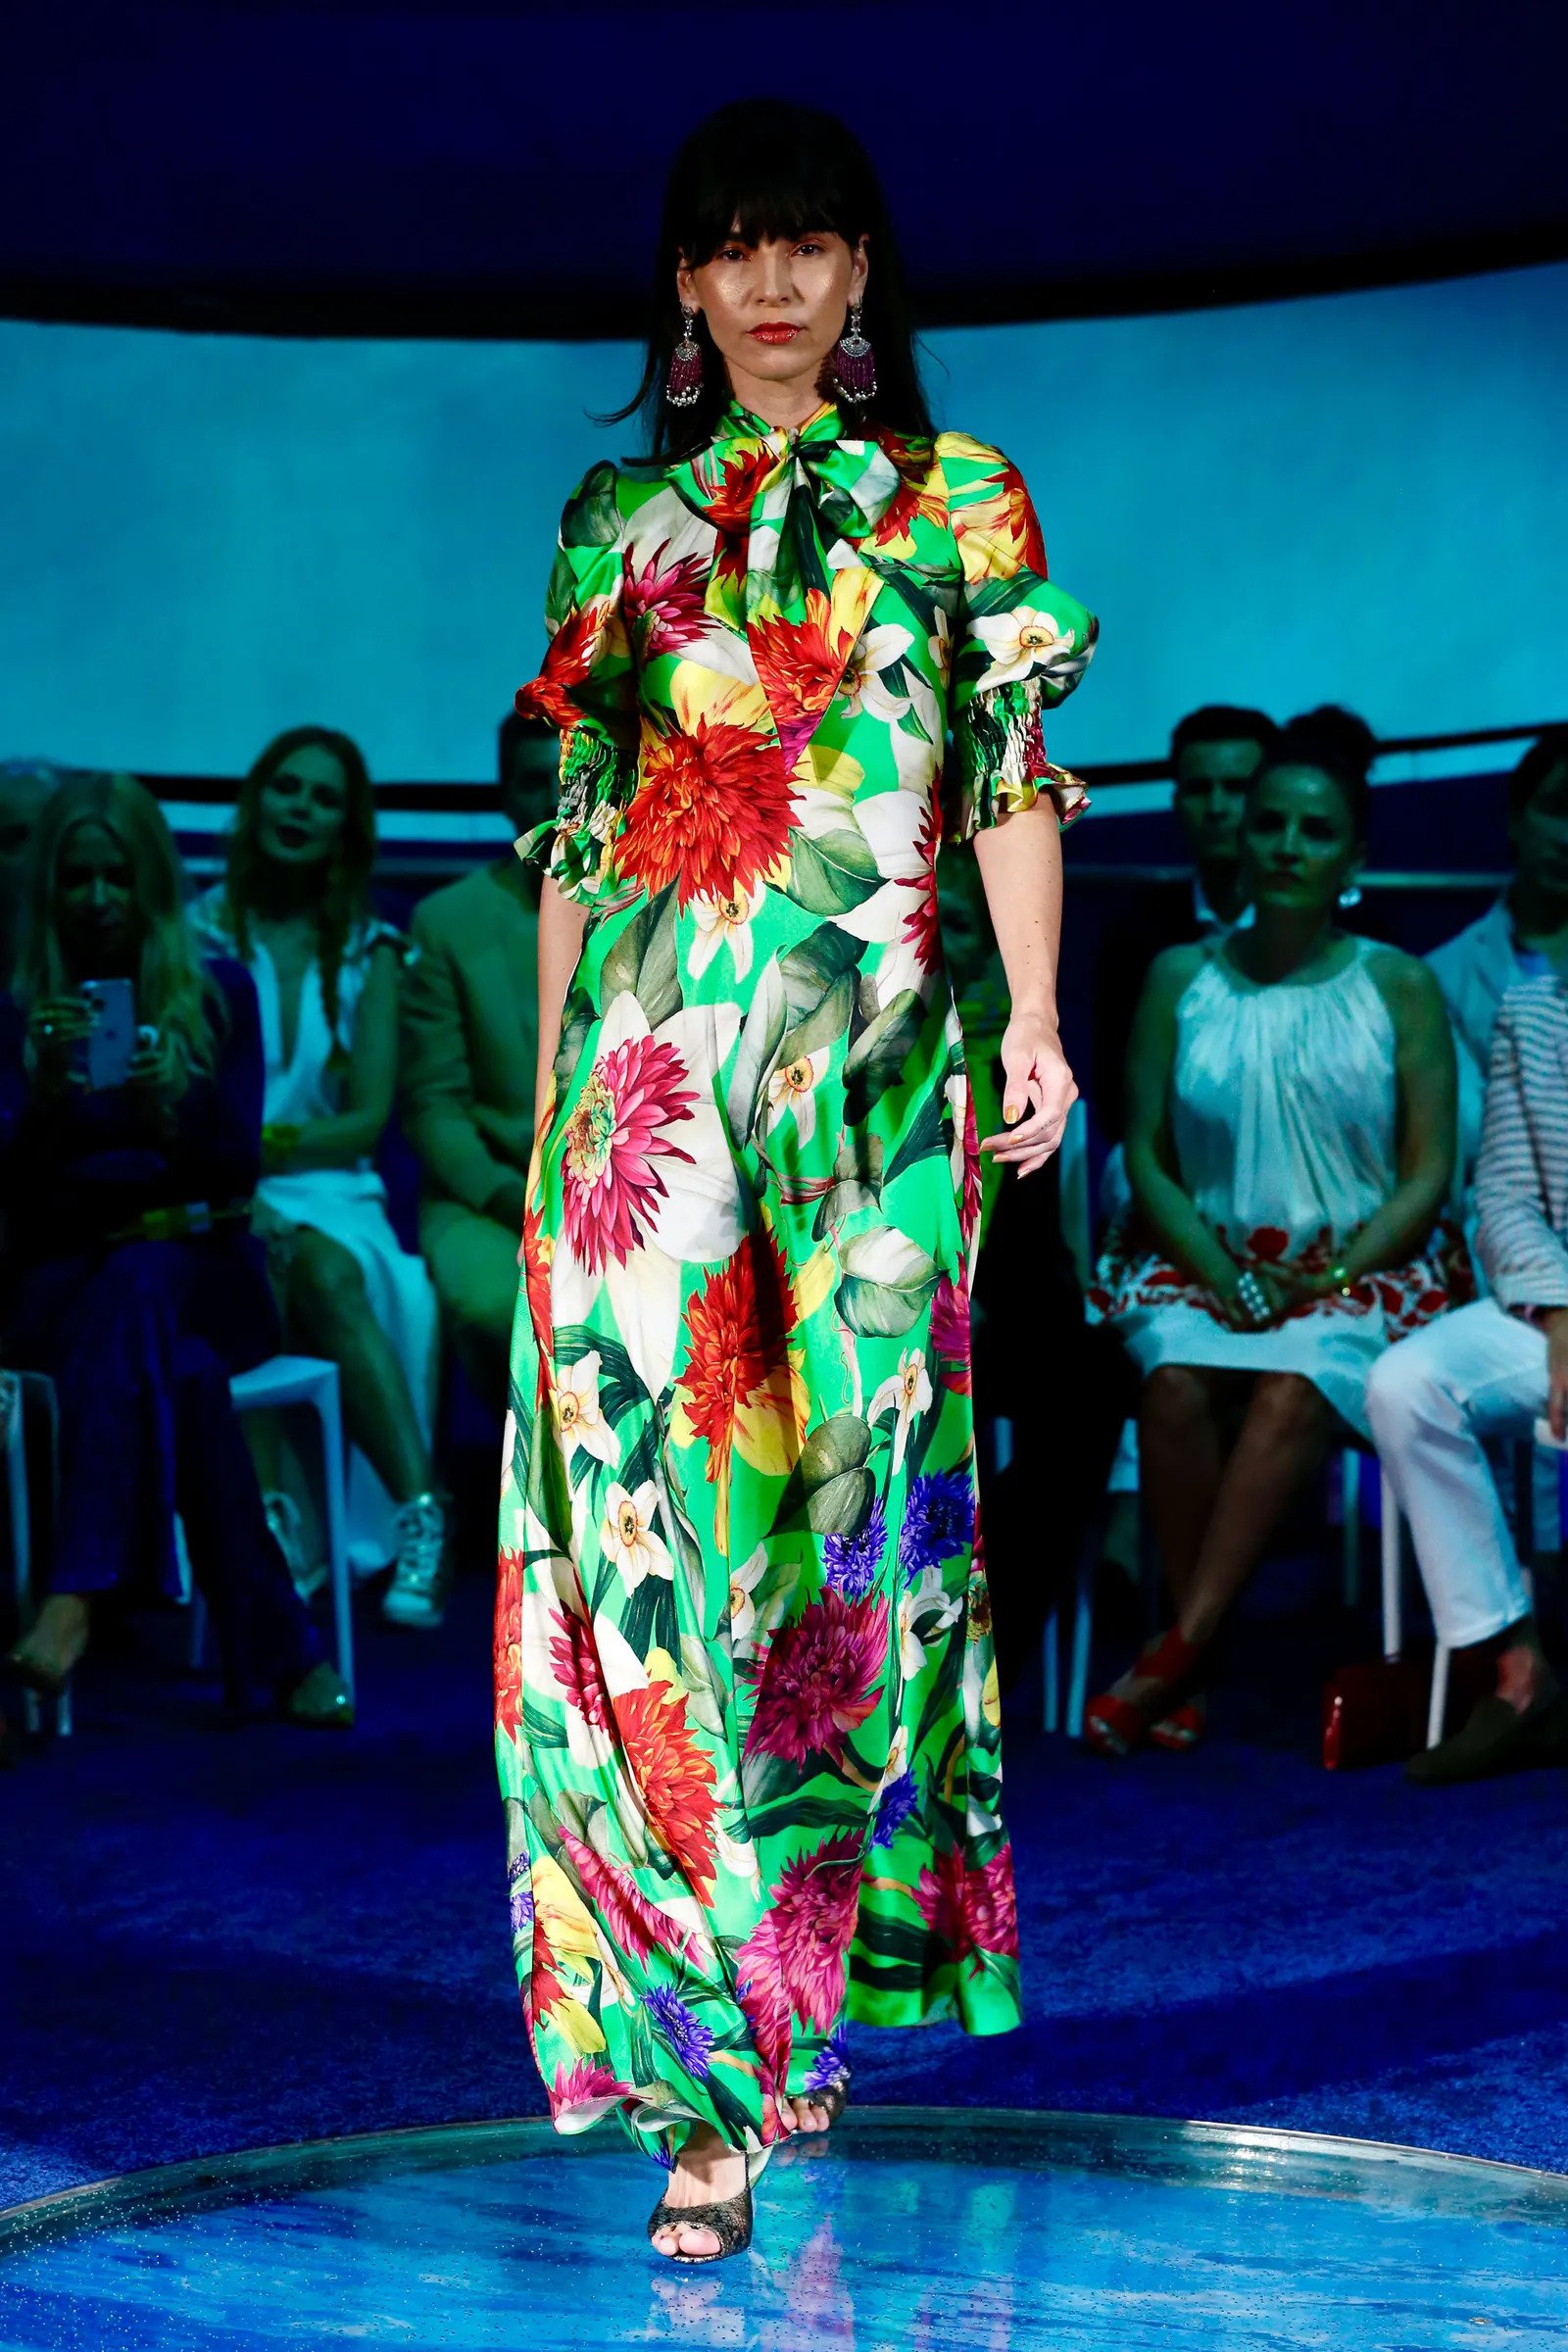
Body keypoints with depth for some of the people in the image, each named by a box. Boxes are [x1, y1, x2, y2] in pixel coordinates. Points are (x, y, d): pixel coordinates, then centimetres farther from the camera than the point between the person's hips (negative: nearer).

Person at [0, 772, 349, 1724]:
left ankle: (79, 1595, -52)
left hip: (197, 1270, 0)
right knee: (181, 1367, -36)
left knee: (137, 1287, -38)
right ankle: (279, 1643, -40)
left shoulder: (218, 992, 7)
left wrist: (173, 1108, -23)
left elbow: (239, 1168, -2)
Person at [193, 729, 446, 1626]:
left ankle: (411, 1519, -38)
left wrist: (269, 1144, -11)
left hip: (324, 1188, 2)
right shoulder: (198, 931, 7)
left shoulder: (370, 949, 12)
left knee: (327, 1269, -33)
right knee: (326, 1278, -33)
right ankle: (422, 1511, -41)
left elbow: (367, 1118, 5)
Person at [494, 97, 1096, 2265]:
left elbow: (1011, 776, 4)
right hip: (658, 1048, 1)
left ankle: (796, 1985, 17)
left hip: (878, 1048, -1)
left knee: (854, 1470, -1)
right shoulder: (619, 523, 14)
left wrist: (1036, 1020, -7)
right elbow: (578, 827, 15)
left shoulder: (958, 501, 10)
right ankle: (711, 2074, -8)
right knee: (649, 1478, -9)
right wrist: (549, 1078, 11)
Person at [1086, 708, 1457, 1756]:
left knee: (1295, 1385, -34)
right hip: (1207, 1264, 2)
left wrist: (1326, 1278, -12)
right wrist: (1222, 1273, -10)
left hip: (1357, 1271, -1)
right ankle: (1195, 1670, -24)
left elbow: (1429, 1175, 1)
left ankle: (1173, 1654, -31)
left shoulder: (1398, 985, 4)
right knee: (1178, 1380, -32)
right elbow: (1145, 1154, 5)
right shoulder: (1181, 978, 8)